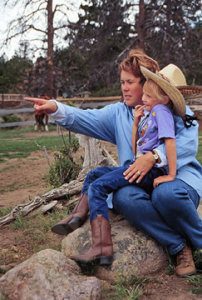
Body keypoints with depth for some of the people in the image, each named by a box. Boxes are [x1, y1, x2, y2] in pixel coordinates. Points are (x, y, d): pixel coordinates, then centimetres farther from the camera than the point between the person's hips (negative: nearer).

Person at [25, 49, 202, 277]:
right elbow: (85, 119, 1)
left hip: (179, 175, -3)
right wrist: (56, 109, -17)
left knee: (167, 194, -38)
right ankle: (179, 246, -17)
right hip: (140, 182, 3)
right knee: (123, 197, -32)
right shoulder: (118, 113, 16)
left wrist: (154, 156, -29)